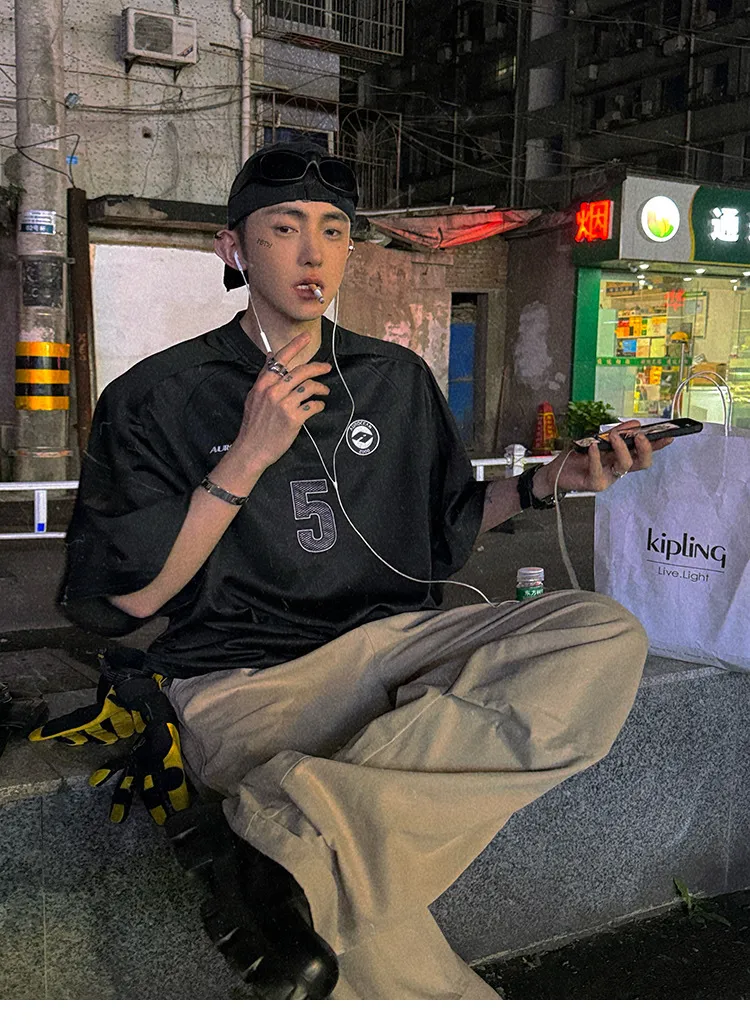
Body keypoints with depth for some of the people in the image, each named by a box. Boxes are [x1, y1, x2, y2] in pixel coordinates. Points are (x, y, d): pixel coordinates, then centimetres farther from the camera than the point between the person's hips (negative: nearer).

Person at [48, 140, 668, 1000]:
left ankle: (294, 835, -34)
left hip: (392, 640, 6)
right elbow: (123, 600, -4)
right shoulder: (156, 398, 3)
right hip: (244, 675, -5)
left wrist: (544, 481, 6)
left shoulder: (399, 380, 15)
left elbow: (443, 528, 24)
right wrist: (249, 459, -11)